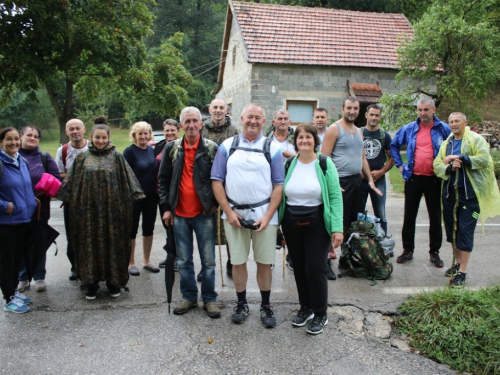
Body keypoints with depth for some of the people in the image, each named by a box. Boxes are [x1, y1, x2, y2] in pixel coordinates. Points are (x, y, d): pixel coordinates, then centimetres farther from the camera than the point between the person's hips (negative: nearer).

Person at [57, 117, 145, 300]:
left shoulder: (116, 157, 3)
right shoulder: (83, 158, 6)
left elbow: (127, 181, 1)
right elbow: (71, 182, 10)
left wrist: (136, 194, -9)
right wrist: (58, 191, 2)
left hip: (111, 209, -1)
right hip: (89, 209, 1)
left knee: (112, 243, 5)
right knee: (90, 244, 6)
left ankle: (113, 282, 19)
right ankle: (91, 283, 19)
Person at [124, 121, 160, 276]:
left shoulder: (151, 150, 8)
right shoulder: (129, 151, -9)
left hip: (151, 196, 6)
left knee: (149, 228, 13)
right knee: (132, 229, 5)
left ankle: (146, 261, 26)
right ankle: (131, 263, 18)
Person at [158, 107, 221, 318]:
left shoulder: (212, 149, -4)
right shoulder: (172, 148, 3)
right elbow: (163, 179, 8)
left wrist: (214, 203, -5)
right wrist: (166, 207, 3)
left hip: (204, 214, -2)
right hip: (179, 214, 3)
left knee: (208, 260, 5)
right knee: (183, 260, 12)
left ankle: (209, 299, 20)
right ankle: (189, 297, 27)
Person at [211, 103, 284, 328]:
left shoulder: (272, 149, 2)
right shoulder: (227, 146, 4)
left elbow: (279, 185, -1)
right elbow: (217, 181, 3)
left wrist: (268, 216, -9)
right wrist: (228, 212, -5)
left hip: (264, 215, -1)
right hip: (234, 214, 1)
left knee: (264, 262, 6)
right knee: (238, 261, 10)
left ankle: (266, 306, 23)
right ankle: (242, 304, 27)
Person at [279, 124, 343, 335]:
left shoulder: (325, 164, -5)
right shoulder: (289, 165, 4)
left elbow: (335, 197, -9)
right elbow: (280, 194, 7)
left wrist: (337, 228, -15)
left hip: (317, 223, -3)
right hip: (291, 223, 4)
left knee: (315, 268, -2)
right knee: (299, 267, 11)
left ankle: (320, 314, 16)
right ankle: (305, 308, 30)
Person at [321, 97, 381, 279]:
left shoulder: (358, 131, 17)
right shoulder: (334, 129, -7)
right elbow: (324, 158, -13)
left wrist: (370, 179, 14)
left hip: (356, 181, 8)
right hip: (341, 182, -8)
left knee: (353, 222, 13)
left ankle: (346, 258, 25)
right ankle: (326, 261, 3)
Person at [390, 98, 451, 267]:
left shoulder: (444, 129, -3)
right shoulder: (409, 129, 3)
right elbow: (394, 145, 15)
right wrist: (400, 165, 7)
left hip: (434, 179, -1)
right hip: (413, 177, 1)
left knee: (435, 217, 8)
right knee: (409, 216, 7)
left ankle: (434, 252, 21)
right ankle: (408, 250, 20)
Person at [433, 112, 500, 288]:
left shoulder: (476, 140, -3)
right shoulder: (446, 144, 13)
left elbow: (484, 160, -16)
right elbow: (437, 165, 3)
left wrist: (460, 158, -19)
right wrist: (449, 167, -17)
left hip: (470, 193, -6)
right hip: (449, 192, 6)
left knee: (465, 231, -5)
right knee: (451, 230, 12)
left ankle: (462, 271, 2)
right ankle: (458, 263, 29)